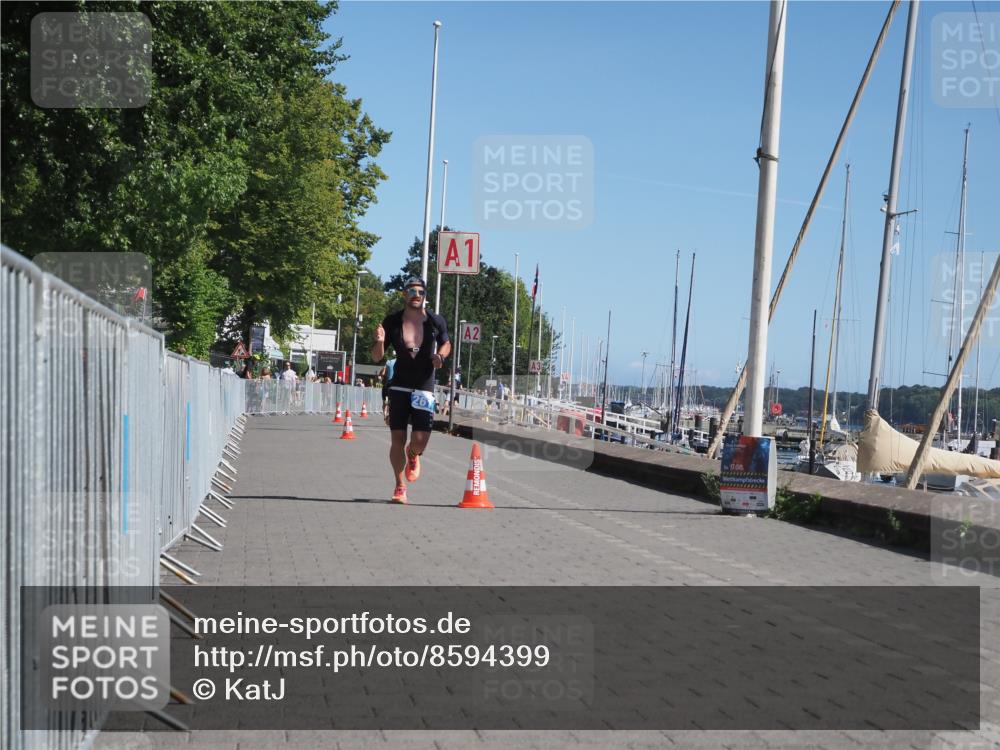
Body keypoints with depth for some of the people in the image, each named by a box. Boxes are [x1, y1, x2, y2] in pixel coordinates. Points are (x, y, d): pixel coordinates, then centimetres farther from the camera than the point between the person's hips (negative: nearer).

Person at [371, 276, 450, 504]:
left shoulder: (436, 321, -1)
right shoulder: (392, 321, -2)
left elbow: (446, 343, 17)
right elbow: (376, 357, 3)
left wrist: (440, 356, -5)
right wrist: (380, 342, -18)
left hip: (424, 388, 0)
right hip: (399, 388, 0)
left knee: (420, 440, -12)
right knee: (398, 439, -1)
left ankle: (413, 455, 27)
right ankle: (400, 487, 18)